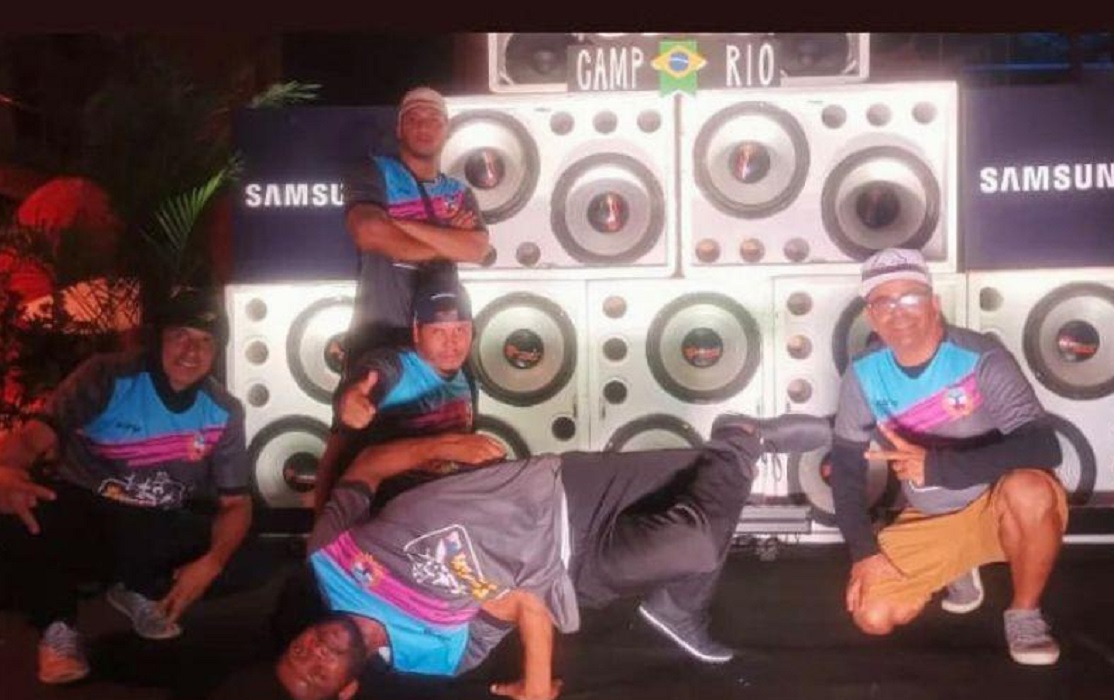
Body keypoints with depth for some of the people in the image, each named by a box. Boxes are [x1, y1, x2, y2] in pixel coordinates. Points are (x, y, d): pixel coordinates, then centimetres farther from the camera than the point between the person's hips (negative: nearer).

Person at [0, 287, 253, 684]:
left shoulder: (224, 413, -3)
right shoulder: (107, 378, -12)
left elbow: (235, 503, -3)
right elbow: (35, 435, -23)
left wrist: (211, 563, -24)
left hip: (156, 536, 3)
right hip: (77, 518, -3)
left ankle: (141, 593, 12)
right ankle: (58, 624, -6)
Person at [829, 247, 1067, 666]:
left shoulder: (982, 358, -23)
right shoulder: (863, 375, -10)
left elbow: (1042, 447, -32)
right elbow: (846, 464, -1)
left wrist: (937, 466, -38)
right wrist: (864, 551, -10)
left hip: (998, 506, -4)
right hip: (931, 522, 4)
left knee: (1028, 488, -38)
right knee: (872, 615, -12)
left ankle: (1024, 614, -10)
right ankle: (956, 570, 20)